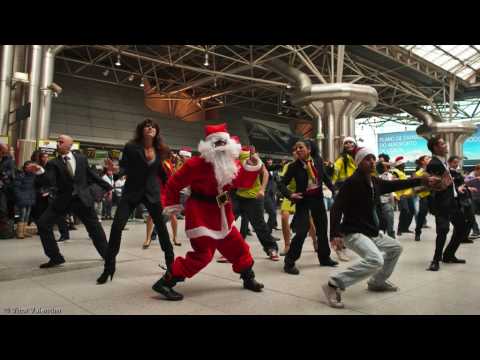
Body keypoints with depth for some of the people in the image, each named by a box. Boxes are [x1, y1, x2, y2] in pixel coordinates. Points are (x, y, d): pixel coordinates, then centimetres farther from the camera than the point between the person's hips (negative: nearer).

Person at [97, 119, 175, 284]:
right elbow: (124, 168, -8)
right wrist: (115, 170, -28)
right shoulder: (131, 147, -7)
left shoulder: (159, 150, 2)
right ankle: (108, 267, 3)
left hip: (152, 192, 3)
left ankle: (171, 262, 23)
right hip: (131, 192, -2)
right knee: (117, 225, -11)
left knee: (161, 226, 6)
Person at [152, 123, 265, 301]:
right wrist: (172, 204, -5)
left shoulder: (233, 163, 3)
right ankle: (165, 283, 1)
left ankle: (248, 278, 37)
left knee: (237, 245, 15)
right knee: (203, 254, -9)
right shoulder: (196, 164, -18)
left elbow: (245, 183, 3)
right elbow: (174, 183, -11)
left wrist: (252, 166, -11)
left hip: (222, 212, 8)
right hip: (201, 214, -8)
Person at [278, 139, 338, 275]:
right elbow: (282, 183, -9)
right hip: (303, 200, -4)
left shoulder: (318, 161, -4)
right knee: (301, 232, -12)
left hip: (318, 198, 5)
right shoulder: (294, 166, -13)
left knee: (322, 229, 16)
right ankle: (289, 263, 0)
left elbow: (325, 177, 12)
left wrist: (334, 189, 6)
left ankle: (324, 258, 35)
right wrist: (290, 194, -26)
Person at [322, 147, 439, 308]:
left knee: (396, 247, 24)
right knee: (375, 260, -29)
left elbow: (395, 185, 22)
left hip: (372, 232, 10)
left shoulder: (375, 182, 7)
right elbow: (336, 208, -24)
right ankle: (334, 284, -21)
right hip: (354, 233, -10)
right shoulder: (352, 182, -19)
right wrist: (335, 233, -32)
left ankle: (377, 282, 37)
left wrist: (422, 180, 20)